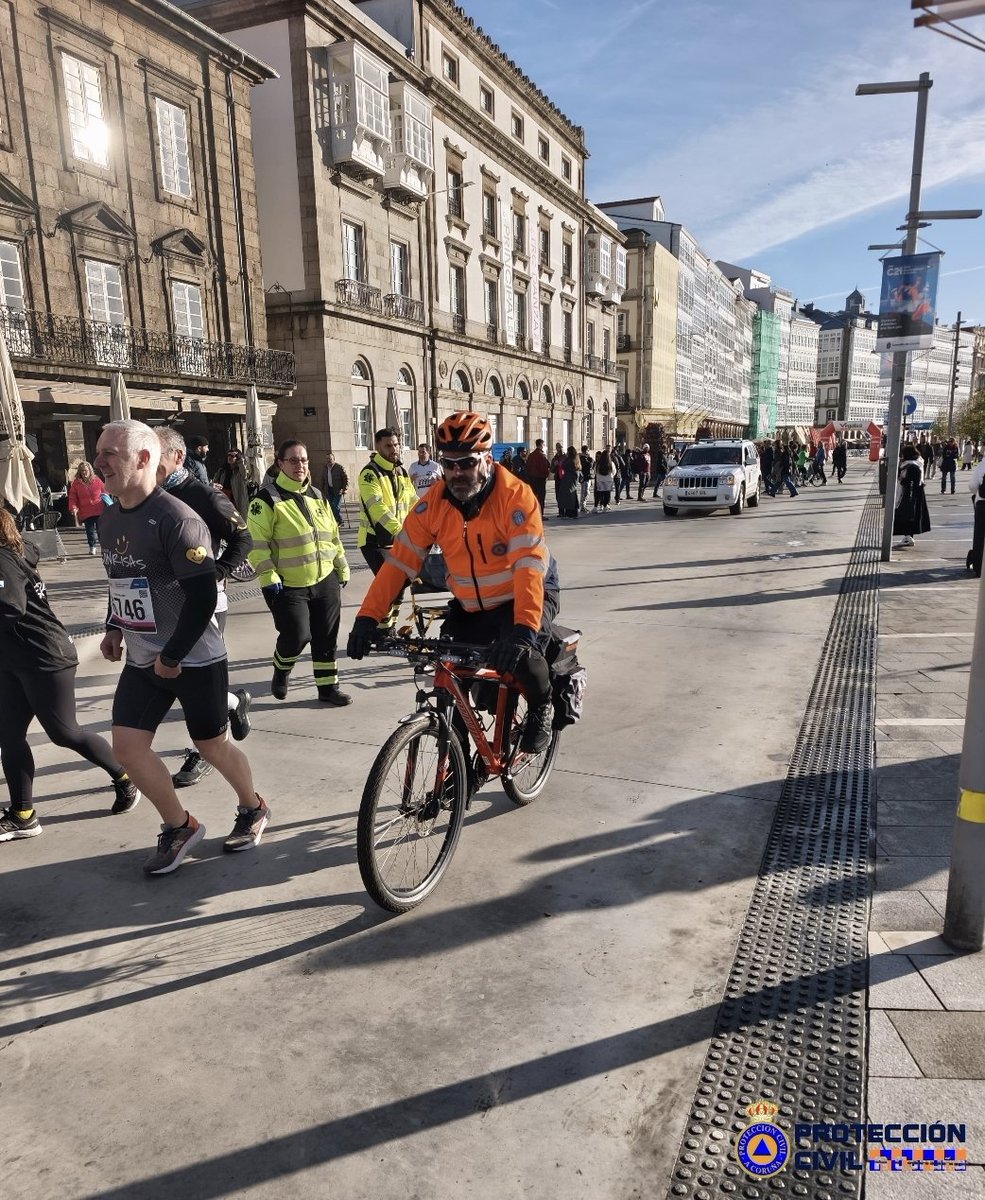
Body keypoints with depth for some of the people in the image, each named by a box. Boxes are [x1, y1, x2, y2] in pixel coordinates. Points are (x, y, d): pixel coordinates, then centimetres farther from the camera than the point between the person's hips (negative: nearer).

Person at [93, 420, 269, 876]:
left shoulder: (176, 519, -20)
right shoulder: (108, 519, 6)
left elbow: (203, 596, -23)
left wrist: (173, 656, -19)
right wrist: (115, 627, 13)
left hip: (194, 658, -7)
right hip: (142, 658, 7)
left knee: (212, 743, 7)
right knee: (126, 745, 3)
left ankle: (252, 809, 35)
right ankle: (179, 826, 23)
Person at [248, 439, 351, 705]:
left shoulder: (317, 496, 13)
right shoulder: (267, 499, -8)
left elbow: (333, 535, 19)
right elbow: (256, 543, -13)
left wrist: (342, 568, 19)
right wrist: (268, 577, -18)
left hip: (325, 581, 6)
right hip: (288, 586, -6)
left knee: (326, 637, 8)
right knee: (297, 636, -9)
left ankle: (328, 686, 22)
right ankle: (281, 670, 23)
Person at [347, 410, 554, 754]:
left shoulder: (515, 495, -24)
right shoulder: (434, 503, -11)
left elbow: (530, 564, -34)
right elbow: (399, 560, -12)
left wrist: (524, 627, -47)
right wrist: (368, 617, -22)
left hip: (519, 599, -4)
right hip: (469, 607, 4)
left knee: (521, 653, -29)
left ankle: (542, 706, 4)